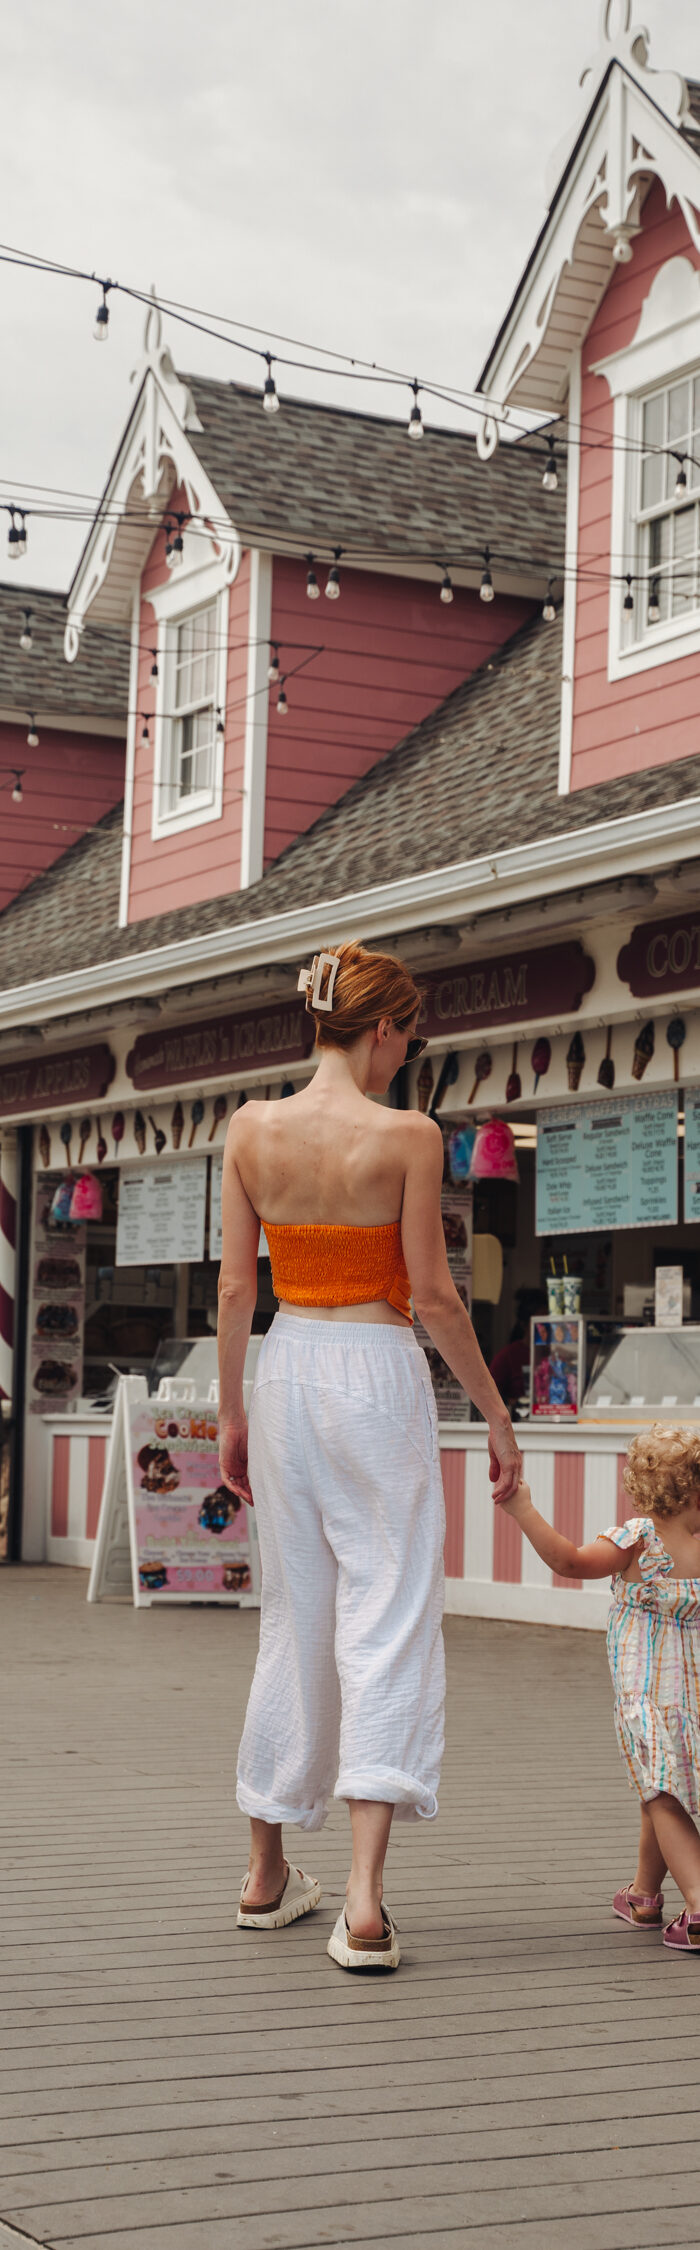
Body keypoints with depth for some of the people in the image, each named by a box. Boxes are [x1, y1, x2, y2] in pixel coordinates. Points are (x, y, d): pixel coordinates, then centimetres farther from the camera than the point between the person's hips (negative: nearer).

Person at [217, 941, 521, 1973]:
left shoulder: (251, 1129, 1)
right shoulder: (408, 1135, -10)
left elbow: (235, 1286, 3)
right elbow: (432, 1292, -9)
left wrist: (230, 1410, 13)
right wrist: (494, 1410, 1)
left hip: (287, 1366, 5)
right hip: (378, 1374, -5)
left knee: (294, 1617, 16)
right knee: (388, 1620, -3)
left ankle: (267, 1874, 25)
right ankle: (364, 1904, -12)